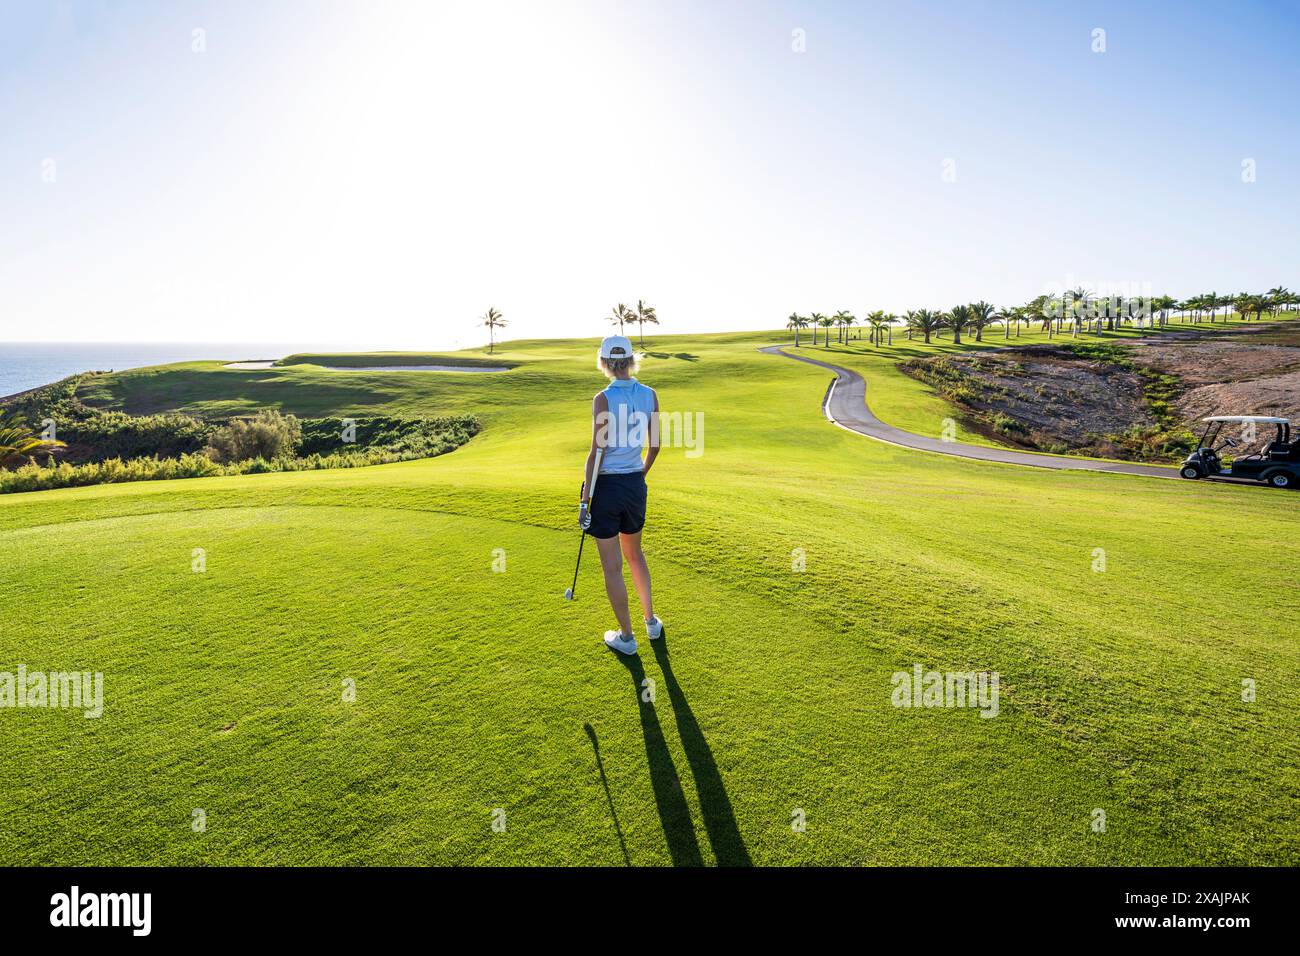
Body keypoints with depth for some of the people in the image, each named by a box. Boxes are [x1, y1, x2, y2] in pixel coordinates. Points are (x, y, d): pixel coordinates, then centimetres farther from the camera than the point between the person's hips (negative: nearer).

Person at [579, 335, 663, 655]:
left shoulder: (603, 399, -15)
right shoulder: (650, 395, -1)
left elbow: (597, 452, -15)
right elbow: (654, 446, 7)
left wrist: (585, 499, -9)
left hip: (606, 486, -5)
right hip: (636, 484, 5)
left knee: (612, 567, 8)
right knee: (634, 554, 26)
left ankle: (626, 636, 20)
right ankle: (651, 621, 35)